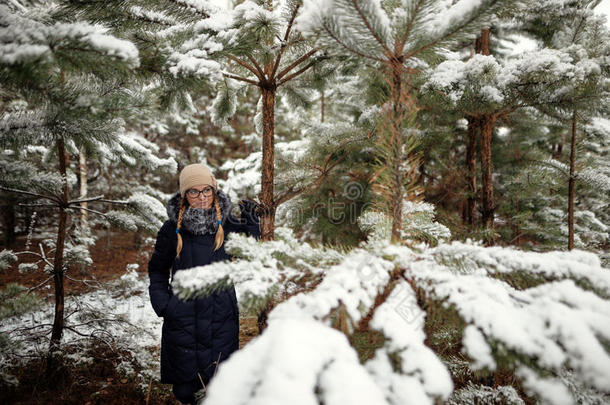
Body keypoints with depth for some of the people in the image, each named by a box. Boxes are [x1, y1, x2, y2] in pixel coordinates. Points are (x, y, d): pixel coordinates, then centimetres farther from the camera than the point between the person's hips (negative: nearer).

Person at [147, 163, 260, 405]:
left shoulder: (228, 226, 0)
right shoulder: (172, 229, -1)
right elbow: (157, 269, 12)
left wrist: (252, 227, -5)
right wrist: (161, 302, -1)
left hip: (221, 319, 0)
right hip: (182, 319, 0)